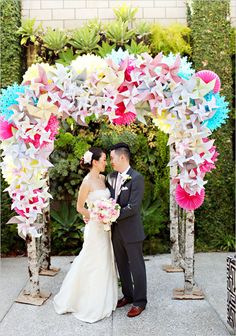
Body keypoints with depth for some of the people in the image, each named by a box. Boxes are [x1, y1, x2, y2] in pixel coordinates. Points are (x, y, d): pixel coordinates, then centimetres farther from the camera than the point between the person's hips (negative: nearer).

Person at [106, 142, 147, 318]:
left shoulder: (136, 178, -15)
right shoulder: (111, 177, 6)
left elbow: (133, 207, -20)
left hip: (131, 230, -7)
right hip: (116, 229, 7)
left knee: (136, 266, 8)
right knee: (122, 265, 19)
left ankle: (140, 301, 24)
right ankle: (128, 295, 37)